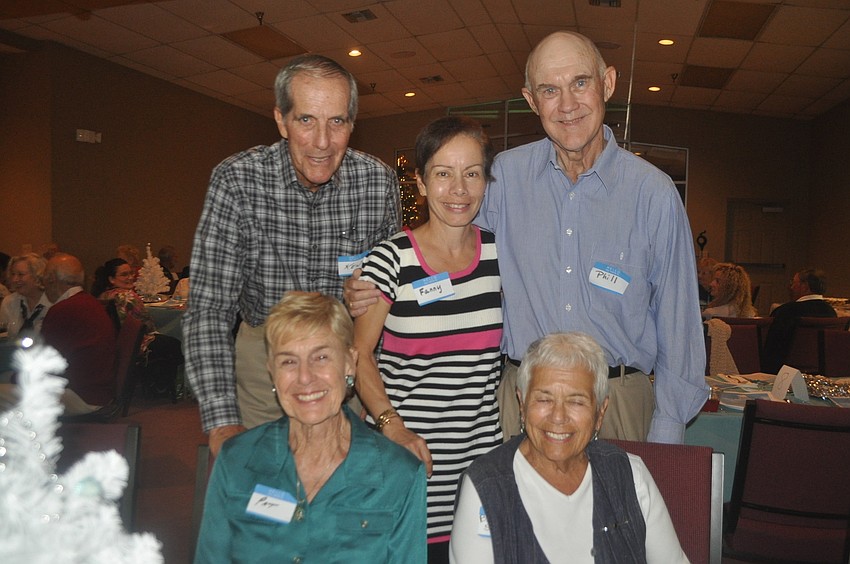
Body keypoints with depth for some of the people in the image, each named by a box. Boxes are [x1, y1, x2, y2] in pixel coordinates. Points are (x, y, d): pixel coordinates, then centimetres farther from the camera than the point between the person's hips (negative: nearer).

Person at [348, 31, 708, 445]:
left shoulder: (653, 192, -5)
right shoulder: (505, 175, -2)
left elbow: (677, 319, 0)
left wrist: (666, 433, -1)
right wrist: (371, 293, -8)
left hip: (619, 402, 0)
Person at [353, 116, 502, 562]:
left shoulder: (498, 253, 2)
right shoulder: (391, 259, -9)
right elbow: (359, 353, -3)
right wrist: (392, 426, -14)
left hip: (482, 452, 3)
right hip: (410, 456, -3)